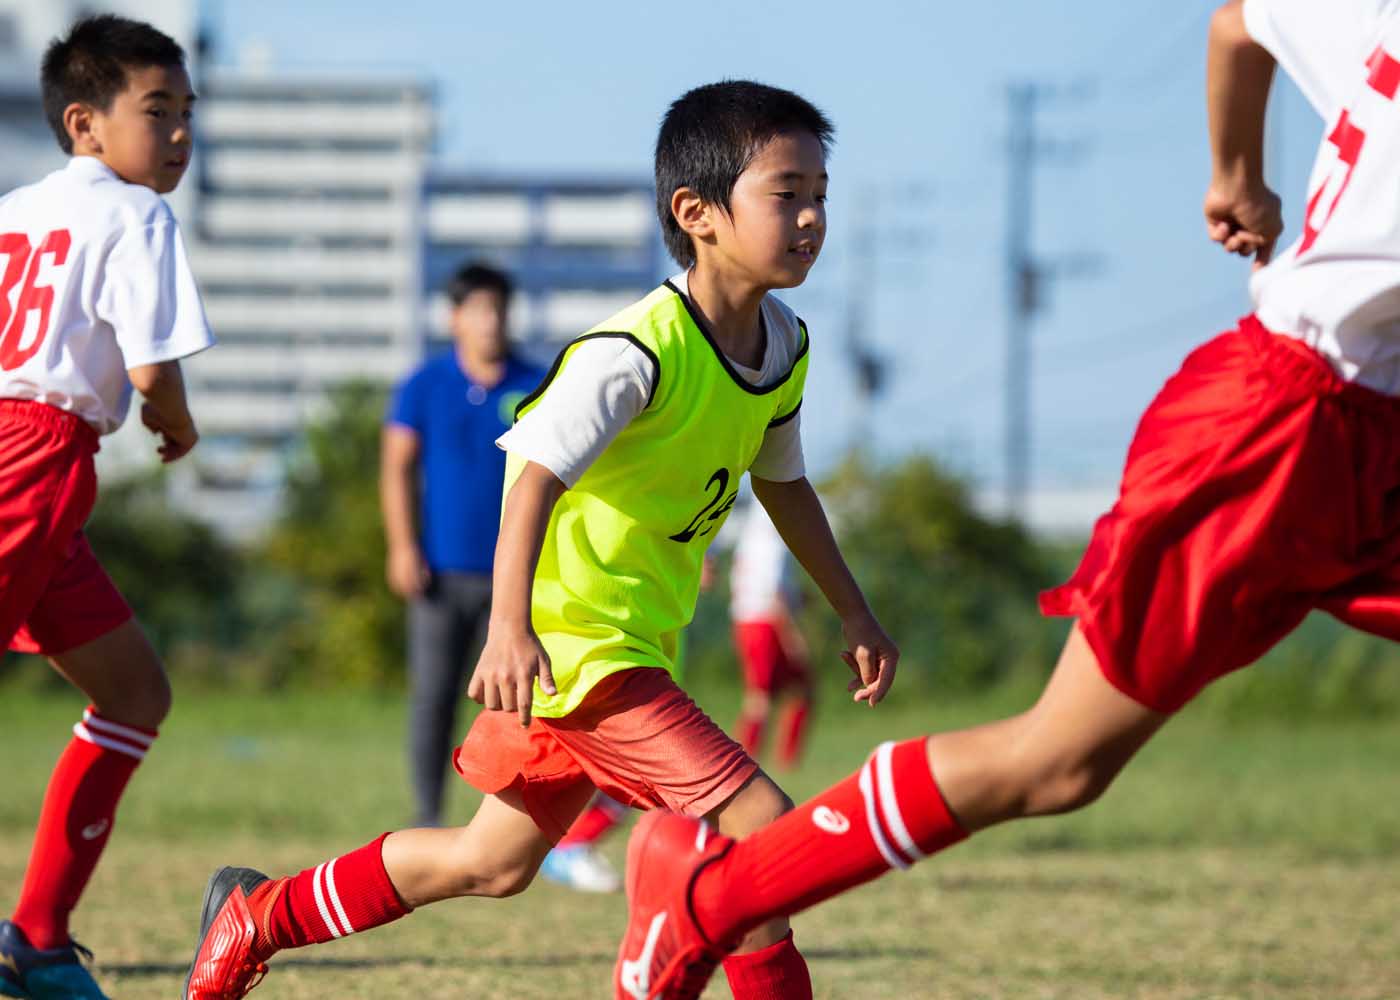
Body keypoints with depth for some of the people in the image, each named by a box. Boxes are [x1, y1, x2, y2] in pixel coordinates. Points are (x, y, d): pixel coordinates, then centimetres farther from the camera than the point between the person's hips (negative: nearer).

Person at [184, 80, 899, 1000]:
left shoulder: (784, 349, 4)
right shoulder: (635, 355, -24)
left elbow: (781, 482, 20)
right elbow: (536, 479, -31)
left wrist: (854, 613, 23)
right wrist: (511, 625, -44)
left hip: (638, 643, 9)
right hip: (573, 642, -9)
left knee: (493, 864, 20)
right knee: (759, 826, -19)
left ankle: (259, 917, 35)